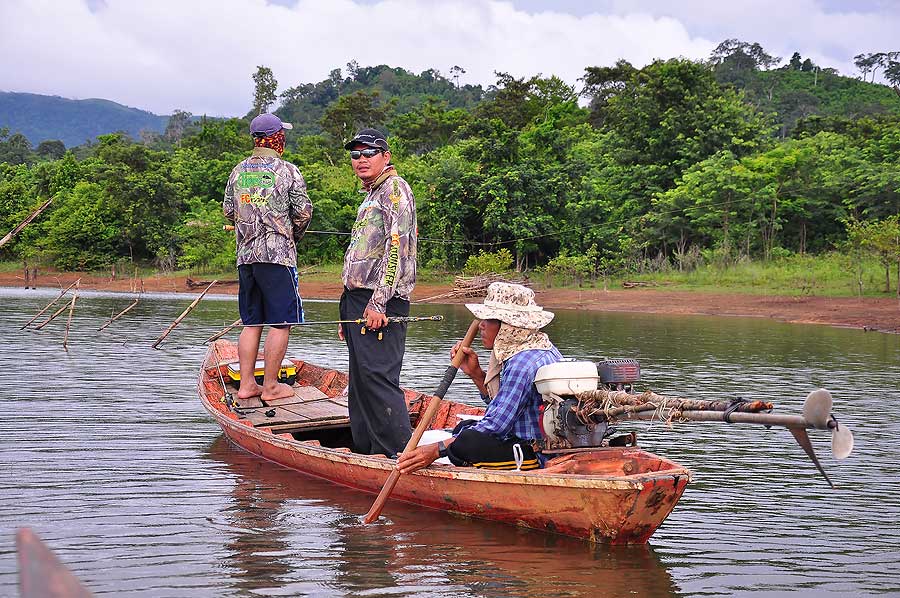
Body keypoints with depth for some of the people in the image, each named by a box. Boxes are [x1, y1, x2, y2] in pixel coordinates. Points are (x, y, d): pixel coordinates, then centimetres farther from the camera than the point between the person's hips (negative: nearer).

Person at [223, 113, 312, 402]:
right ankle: (270, 386, 2)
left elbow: (228, 211, 14)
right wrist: (293, 235, 14)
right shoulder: (287, 171, -7)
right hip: (278, 256, -6)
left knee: (251, 323, 12)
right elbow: (303, 212, -5)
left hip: (245, 255, 6)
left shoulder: (238, 171, 9)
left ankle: (246, 384, 13)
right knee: (280, 323, 1)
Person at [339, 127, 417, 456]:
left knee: (377, 377, -15)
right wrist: (348, 311, 24)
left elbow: (397, 247, -17)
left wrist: (378, 303, -22)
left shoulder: (394, 188, -6)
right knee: (361, 380, 10)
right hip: (358, 300, 10)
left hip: (380, 304, -10)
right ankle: (366, 450, 15)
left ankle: (399, 453, -15)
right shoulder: (371, 195, 26)